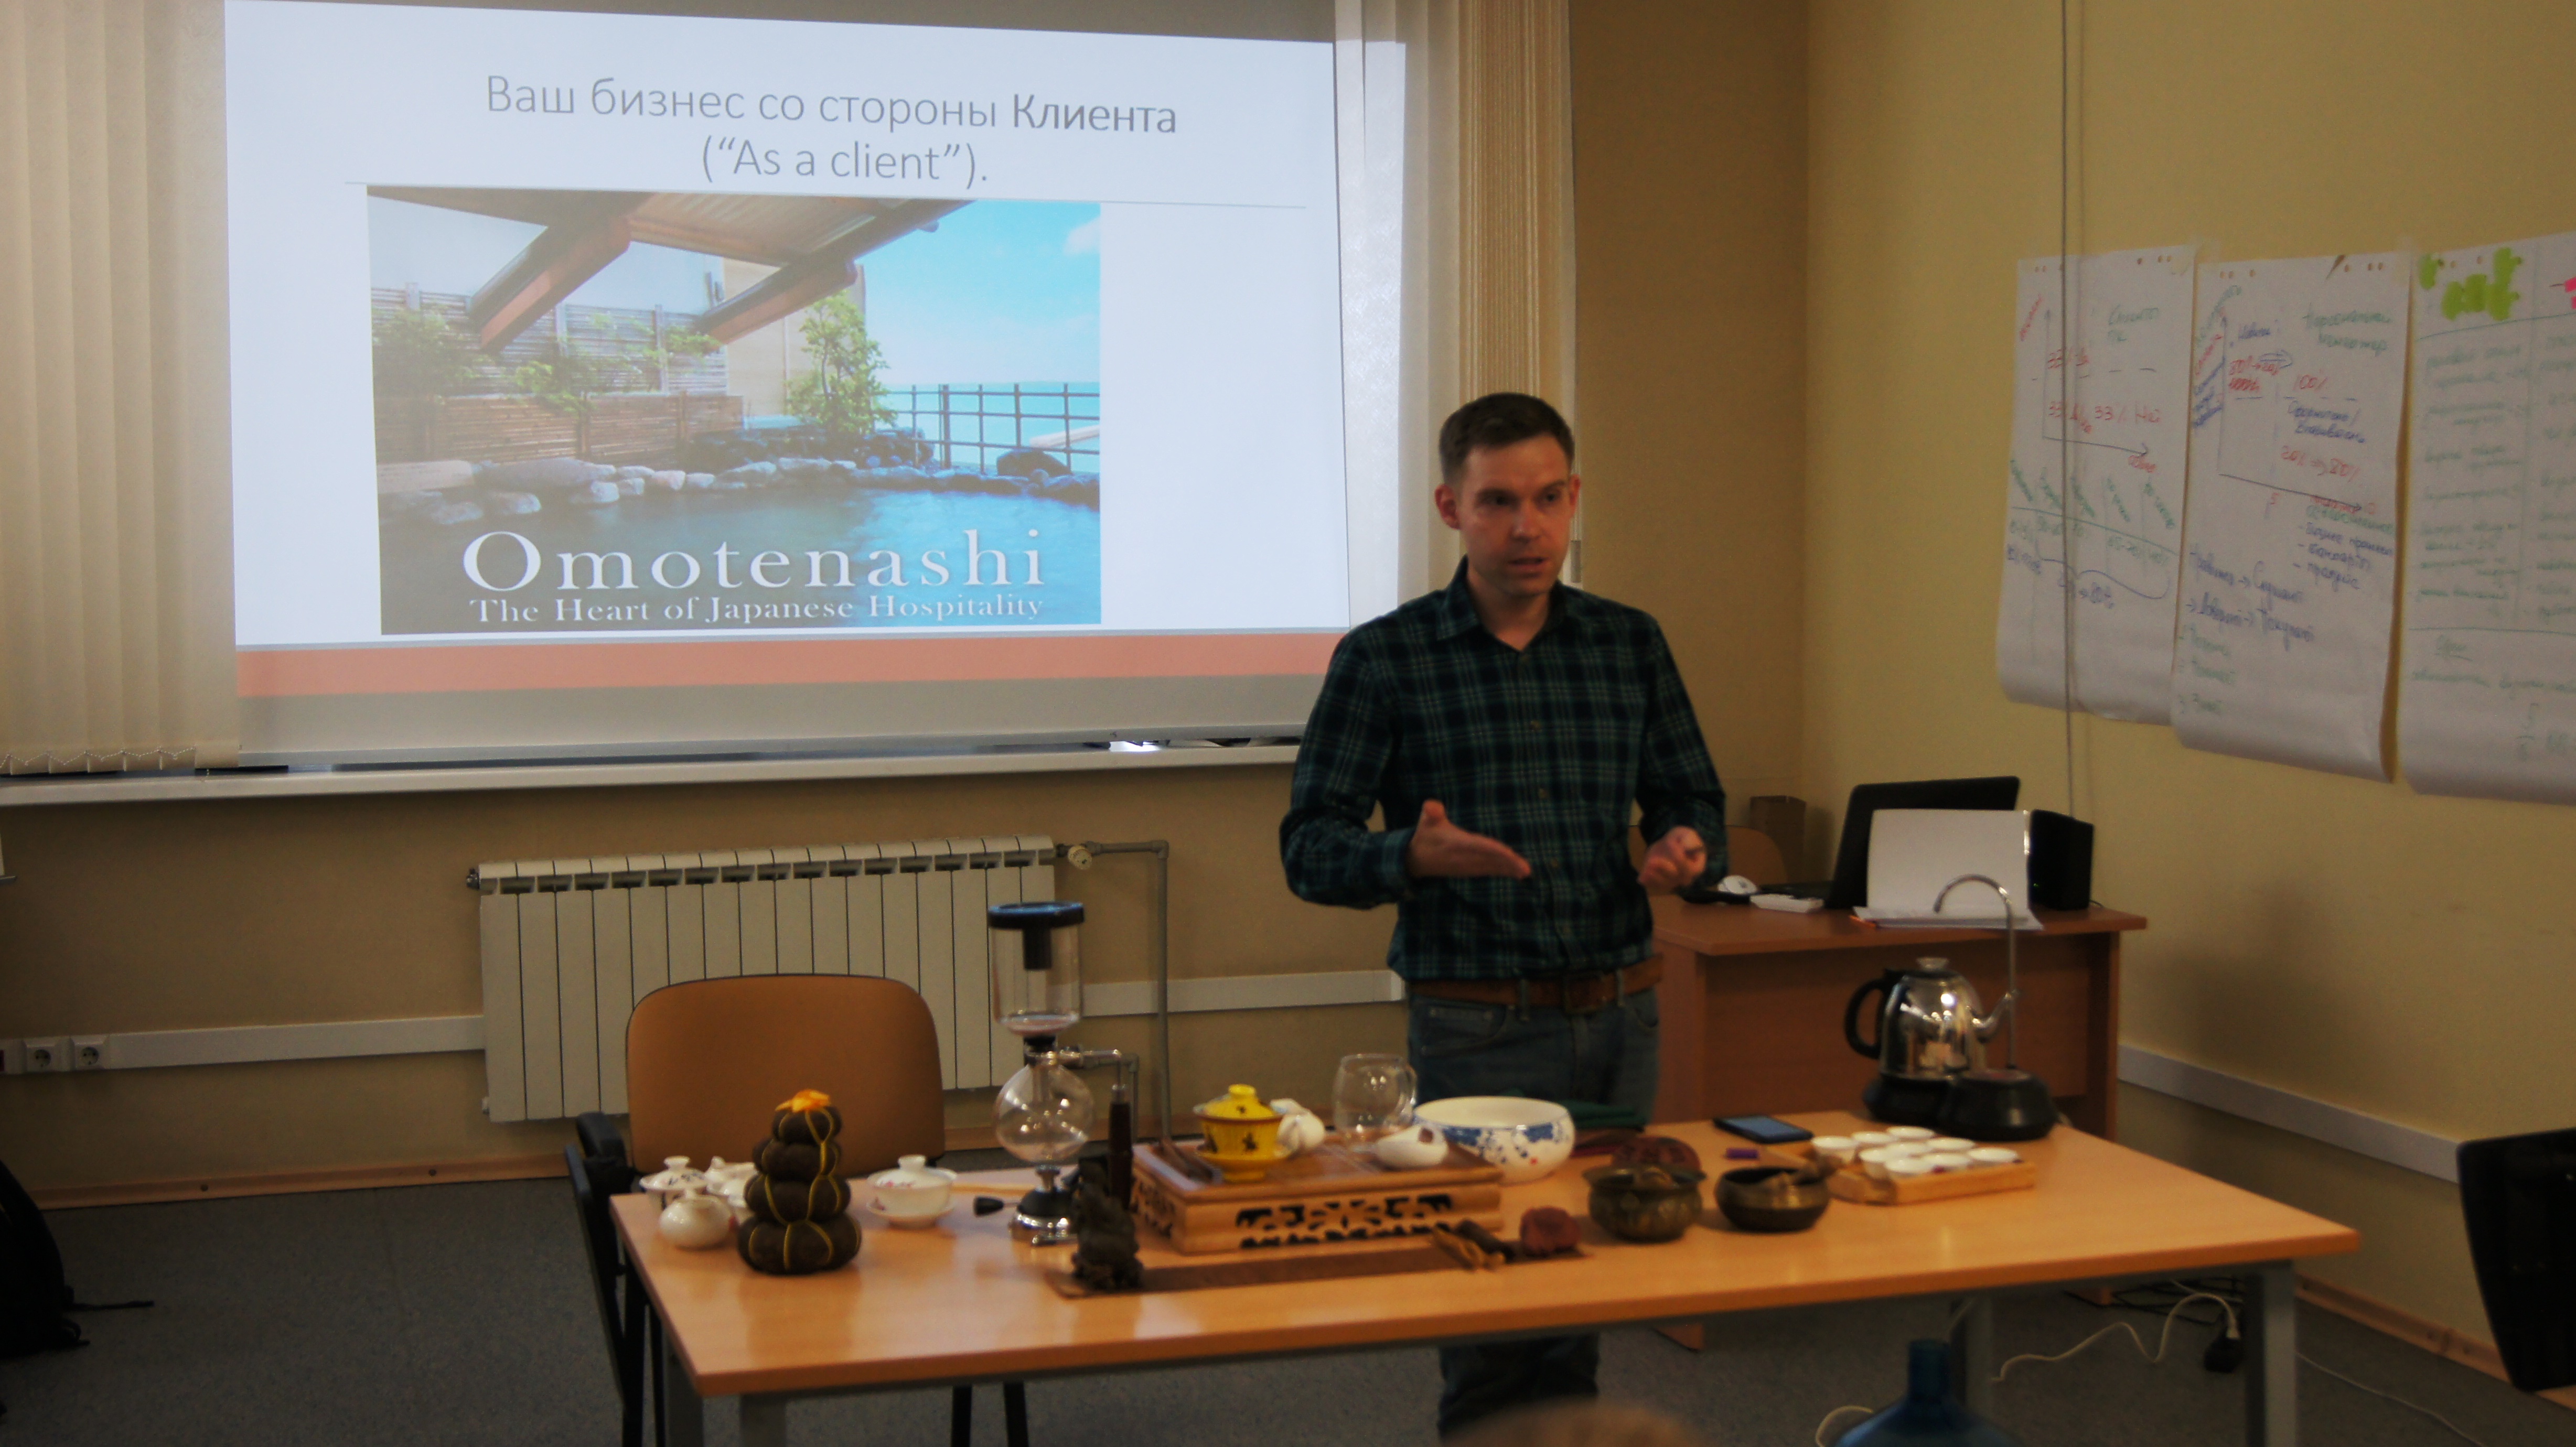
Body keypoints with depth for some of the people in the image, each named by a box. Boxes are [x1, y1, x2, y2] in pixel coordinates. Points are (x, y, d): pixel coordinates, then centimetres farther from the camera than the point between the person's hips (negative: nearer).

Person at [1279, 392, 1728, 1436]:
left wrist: (1687, 851, -10)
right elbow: (1309, 848, -5)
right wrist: (1412, 857, -25)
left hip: (1620, 1015, 4)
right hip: (1480, 1030, -4)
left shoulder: (1629, 645, 9)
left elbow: (1692, 800, 14)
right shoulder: (1385, 660, -3)